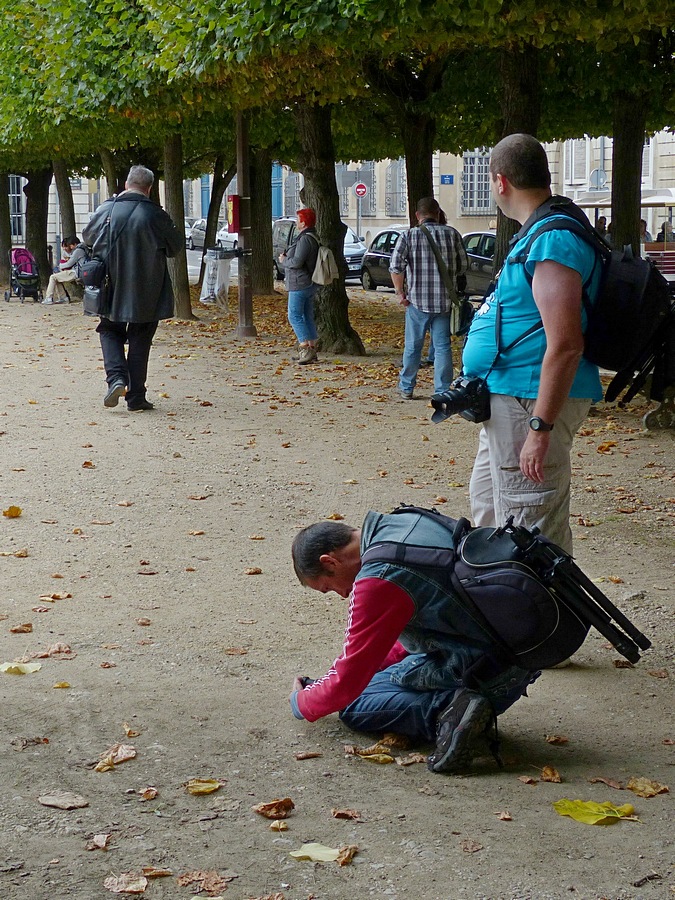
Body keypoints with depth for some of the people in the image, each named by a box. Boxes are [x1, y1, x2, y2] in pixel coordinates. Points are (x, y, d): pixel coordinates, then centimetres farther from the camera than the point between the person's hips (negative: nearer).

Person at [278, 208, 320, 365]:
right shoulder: (313, 238, 16)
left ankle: (306, 348, -15)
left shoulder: (305, 239, -18)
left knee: (294, 316, -9)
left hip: (300, 285, -10)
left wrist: (284, 261, -5)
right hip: (309, 284, 10)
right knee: (307, 317, 12)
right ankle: (312, 350, 14)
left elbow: (297, 262, -24)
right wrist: (286, 258, 9)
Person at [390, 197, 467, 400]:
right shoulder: (452, 234, 2)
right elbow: (463, 266, 7)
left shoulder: (409, 236, -4)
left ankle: (406, 387, 24)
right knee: (442, 346, 5)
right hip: (445, 300, 1)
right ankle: (443, 391, 4)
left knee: (413, 345, 12)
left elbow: (396, 266, -12)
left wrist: (400, 292, -2)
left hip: (418, 300, -1)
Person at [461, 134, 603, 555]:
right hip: (509, 399, 11)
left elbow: (566, 344, -26)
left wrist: (540, 428, -26)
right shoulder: (541, 234, 14)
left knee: (532, 529, -6)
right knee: (487, 505, 23)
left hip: (529, 403, -11)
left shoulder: (552, 242, -20)